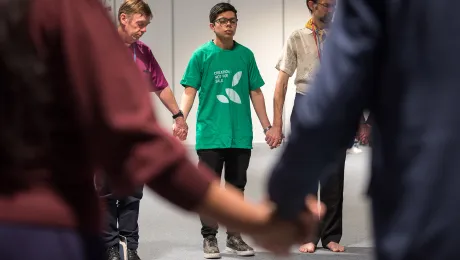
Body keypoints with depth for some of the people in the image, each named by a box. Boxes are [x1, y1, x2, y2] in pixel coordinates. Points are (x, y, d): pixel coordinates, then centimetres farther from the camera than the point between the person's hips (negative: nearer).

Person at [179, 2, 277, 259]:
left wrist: (267, 126, 10)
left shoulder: (246, 55, 7)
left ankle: (234, 237, 21)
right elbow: (189, 92, -4)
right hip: (210, 135, -3)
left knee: (236, 187, 10)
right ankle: (209, 237, 13)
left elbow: (256, 93, 12)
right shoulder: (201, 55, -1)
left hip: (241, 136, 3)